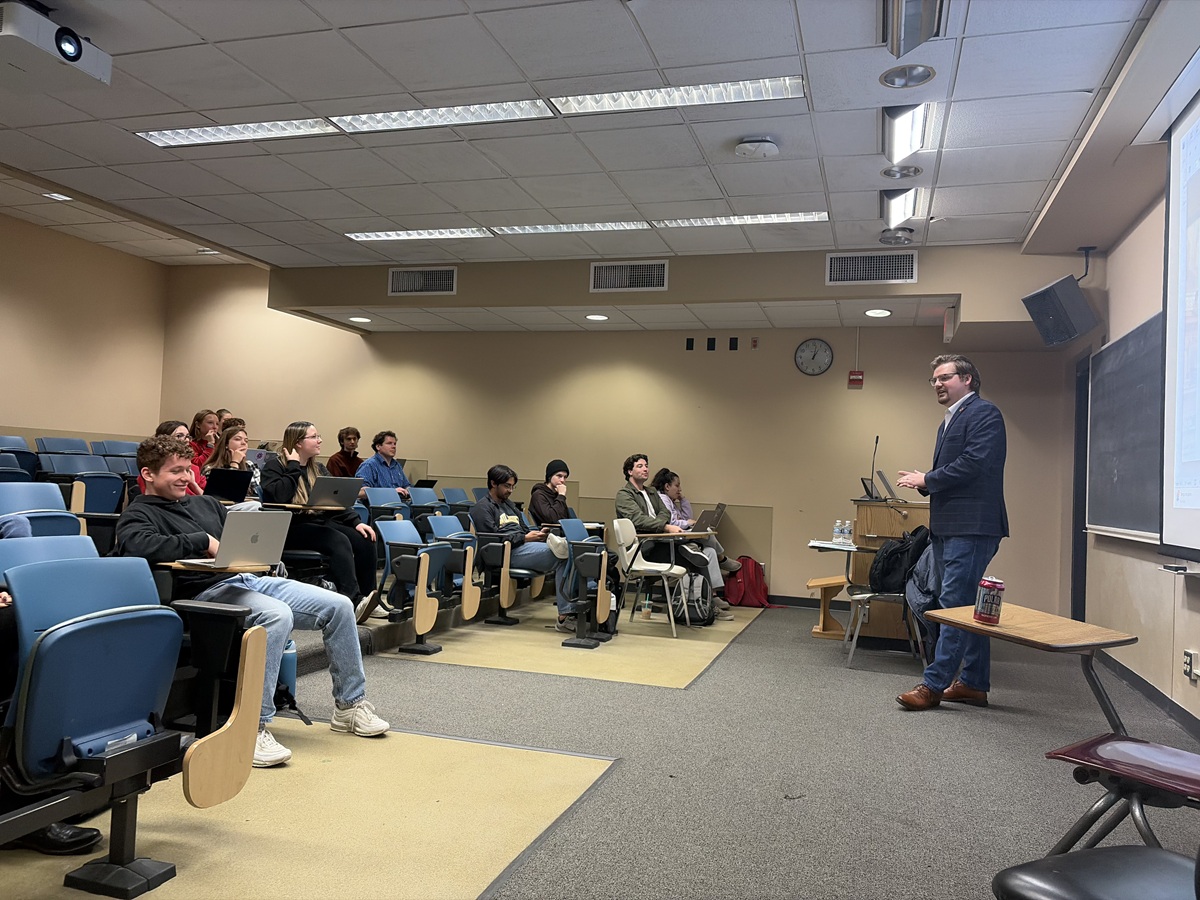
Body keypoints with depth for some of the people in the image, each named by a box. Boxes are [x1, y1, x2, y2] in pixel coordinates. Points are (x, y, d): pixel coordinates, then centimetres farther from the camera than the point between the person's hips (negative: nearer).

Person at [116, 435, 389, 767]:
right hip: (205, 592, -7)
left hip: (247, 578, 8)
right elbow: (139, 546, -21)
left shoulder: (205, 503, 25)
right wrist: (204, 541, -18)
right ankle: (253, 728, -32)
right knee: (277, 615, -38)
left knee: (339, 606, -7)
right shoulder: (138, 515, 3)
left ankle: (349, 705, 7)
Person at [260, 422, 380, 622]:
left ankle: (367, 596, -13)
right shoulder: (274, 466, 0)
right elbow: (278, 497, -20)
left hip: (317, 523, 7)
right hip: (289, 529, -7)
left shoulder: (317, 469, 19)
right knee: (339, 541, -32)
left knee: (364, 541, -18)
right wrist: (293, 467, -11)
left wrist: (356, 522, -3)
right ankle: (353, 603, -42)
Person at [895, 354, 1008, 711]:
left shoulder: (984, 413, -8)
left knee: (956, 605, -9)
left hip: (971, 527, -10)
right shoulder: (950, 420, 22)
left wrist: (927, 480, -9)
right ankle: (974, 683, 20)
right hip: (948, 527, 10)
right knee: (966, 606, 13)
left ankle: (934, 684, -7)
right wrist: (926, 483, 1)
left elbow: (974, 463, -19)